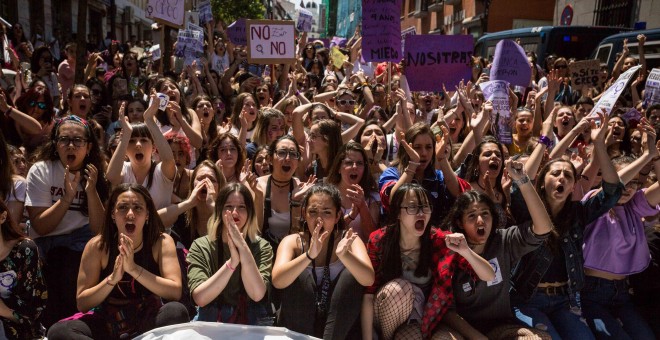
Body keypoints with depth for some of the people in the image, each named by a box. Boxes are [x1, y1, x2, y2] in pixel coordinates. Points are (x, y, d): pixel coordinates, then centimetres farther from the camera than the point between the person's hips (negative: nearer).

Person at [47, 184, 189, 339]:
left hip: (150, 321, -1)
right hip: (108, 323, 2)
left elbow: (175, 292, -20)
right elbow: (82, 303, -7)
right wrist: (112, 278, -25)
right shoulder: (97, 246, -7)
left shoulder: (162, 242, -9)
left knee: (177, 311, -33)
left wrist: (134, 269, -30)